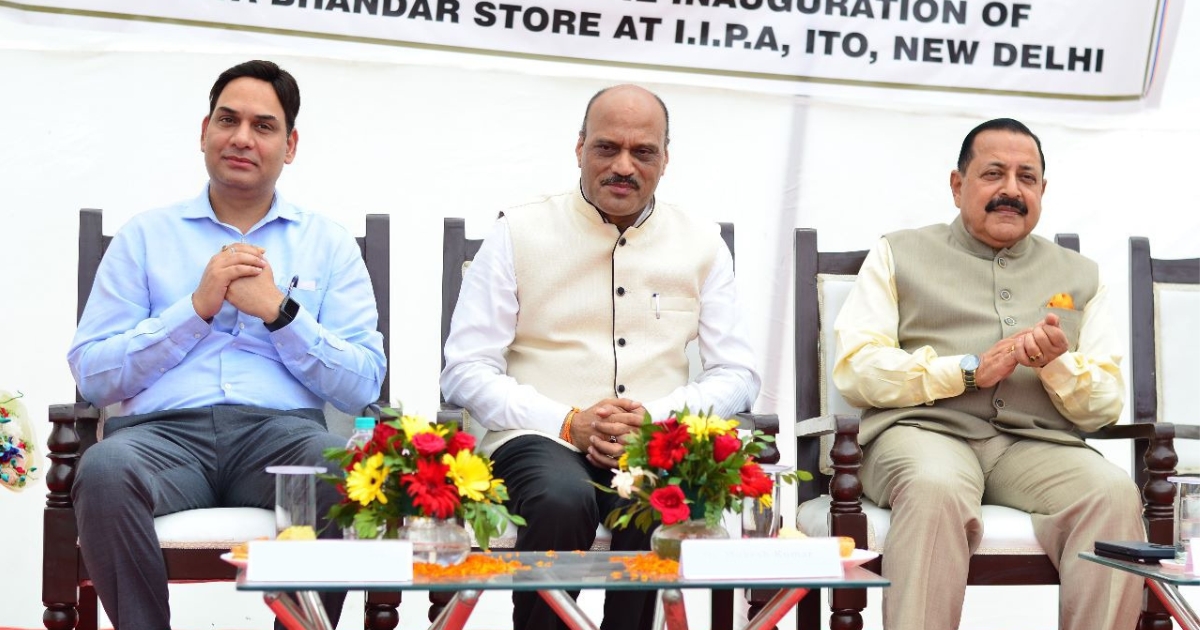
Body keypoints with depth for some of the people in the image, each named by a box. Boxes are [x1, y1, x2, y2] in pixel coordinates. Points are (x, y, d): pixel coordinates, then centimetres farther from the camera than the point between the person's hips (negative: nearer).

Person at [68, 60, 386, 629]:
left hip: (281, 431, 0)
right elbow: (91, 375, 8)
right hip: (162, 429, 0)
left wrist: (279, 312, -3)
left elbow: (363, 385, 8)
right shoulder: (145, 236, 18)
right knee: (105, 471, -36)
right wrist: (197, 308, -1)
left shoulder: (328, 244, 19)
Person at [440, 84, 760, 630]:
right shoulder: (519, 234, 6)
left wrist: (658, 420, -9)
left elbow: (736, 375, 11)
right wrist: (568, 423, -12)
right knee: (563, 500, -36)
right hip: (539, 440, -1)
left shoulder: (702, 246, 13)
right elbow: (466, 371, 1)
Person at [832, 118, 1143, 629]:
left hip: (1037, 443, 3)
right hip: (925, 429, -2)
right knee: (937, 489, -39)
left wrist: (1057, 364, -7)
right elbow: (854, 370, 3)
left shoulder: (1079, 275, 25)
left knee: (1114, 494, -30)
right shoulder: (900, 255, 17)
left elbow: (1106, 406, 16)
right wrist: (970, 370, -7)